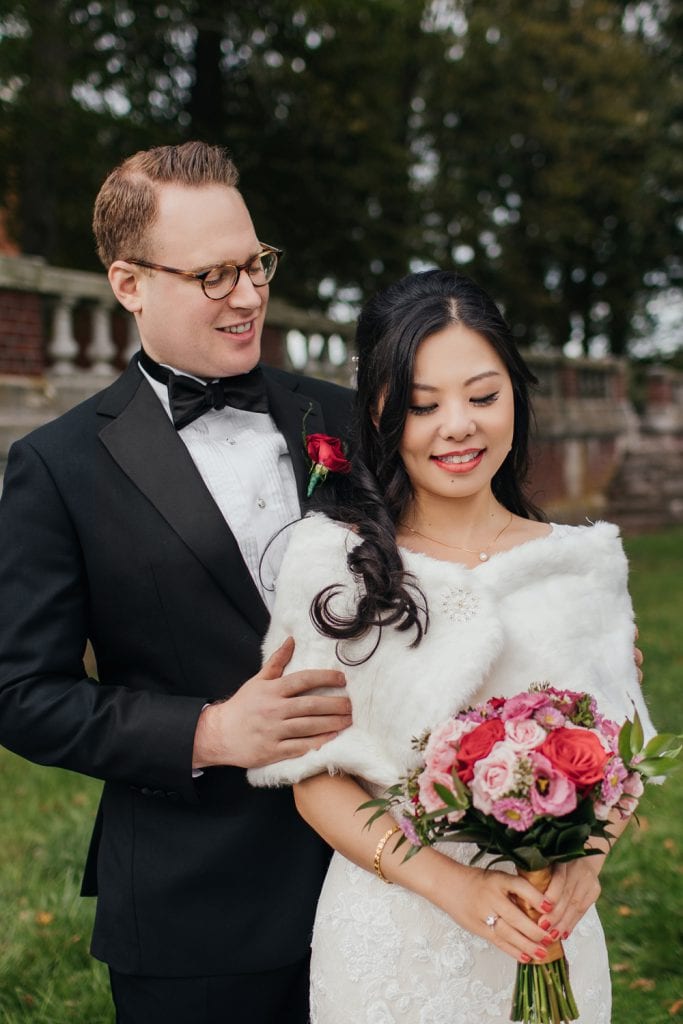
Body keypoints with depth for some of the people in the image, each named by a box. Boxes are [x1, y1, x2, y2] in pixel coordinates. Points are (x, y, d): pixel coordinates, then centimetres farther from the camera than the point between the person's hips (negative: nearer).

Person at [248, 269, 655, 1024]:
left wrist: (584, 859, -15)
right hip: (390, 937, -2)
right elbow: (315, 777, -8)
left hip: (550, 930, 2)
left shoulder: (585, 561, -2)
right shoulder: (329, 557, -9)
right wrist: (453, 885, -19)